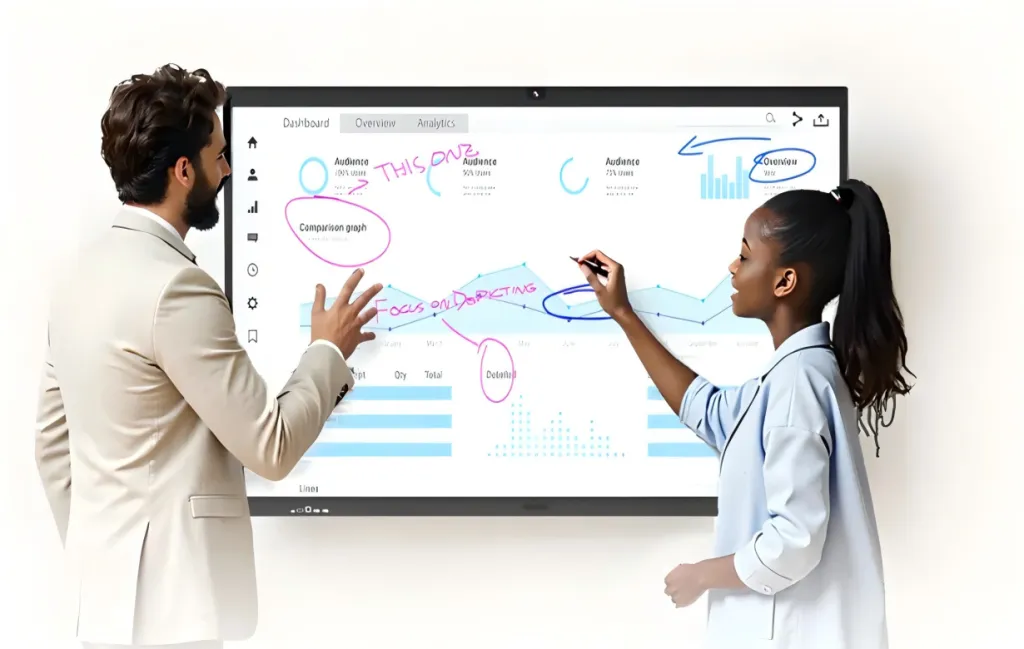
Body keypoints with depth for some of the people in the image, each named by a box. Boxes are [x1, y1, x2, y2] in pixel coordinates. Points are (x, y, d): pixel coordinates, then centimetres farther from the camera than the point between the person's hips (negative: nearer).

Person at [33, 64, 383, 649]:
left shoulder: (82, 277, 7)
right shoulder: (176, 287, -20)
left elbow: (53, 442, 14)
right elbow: (271, 447, -16)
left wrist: (93, 549, 20)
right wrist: (329, 353, -1)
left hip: (111, 583, 9)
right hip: (165, 596, -9)